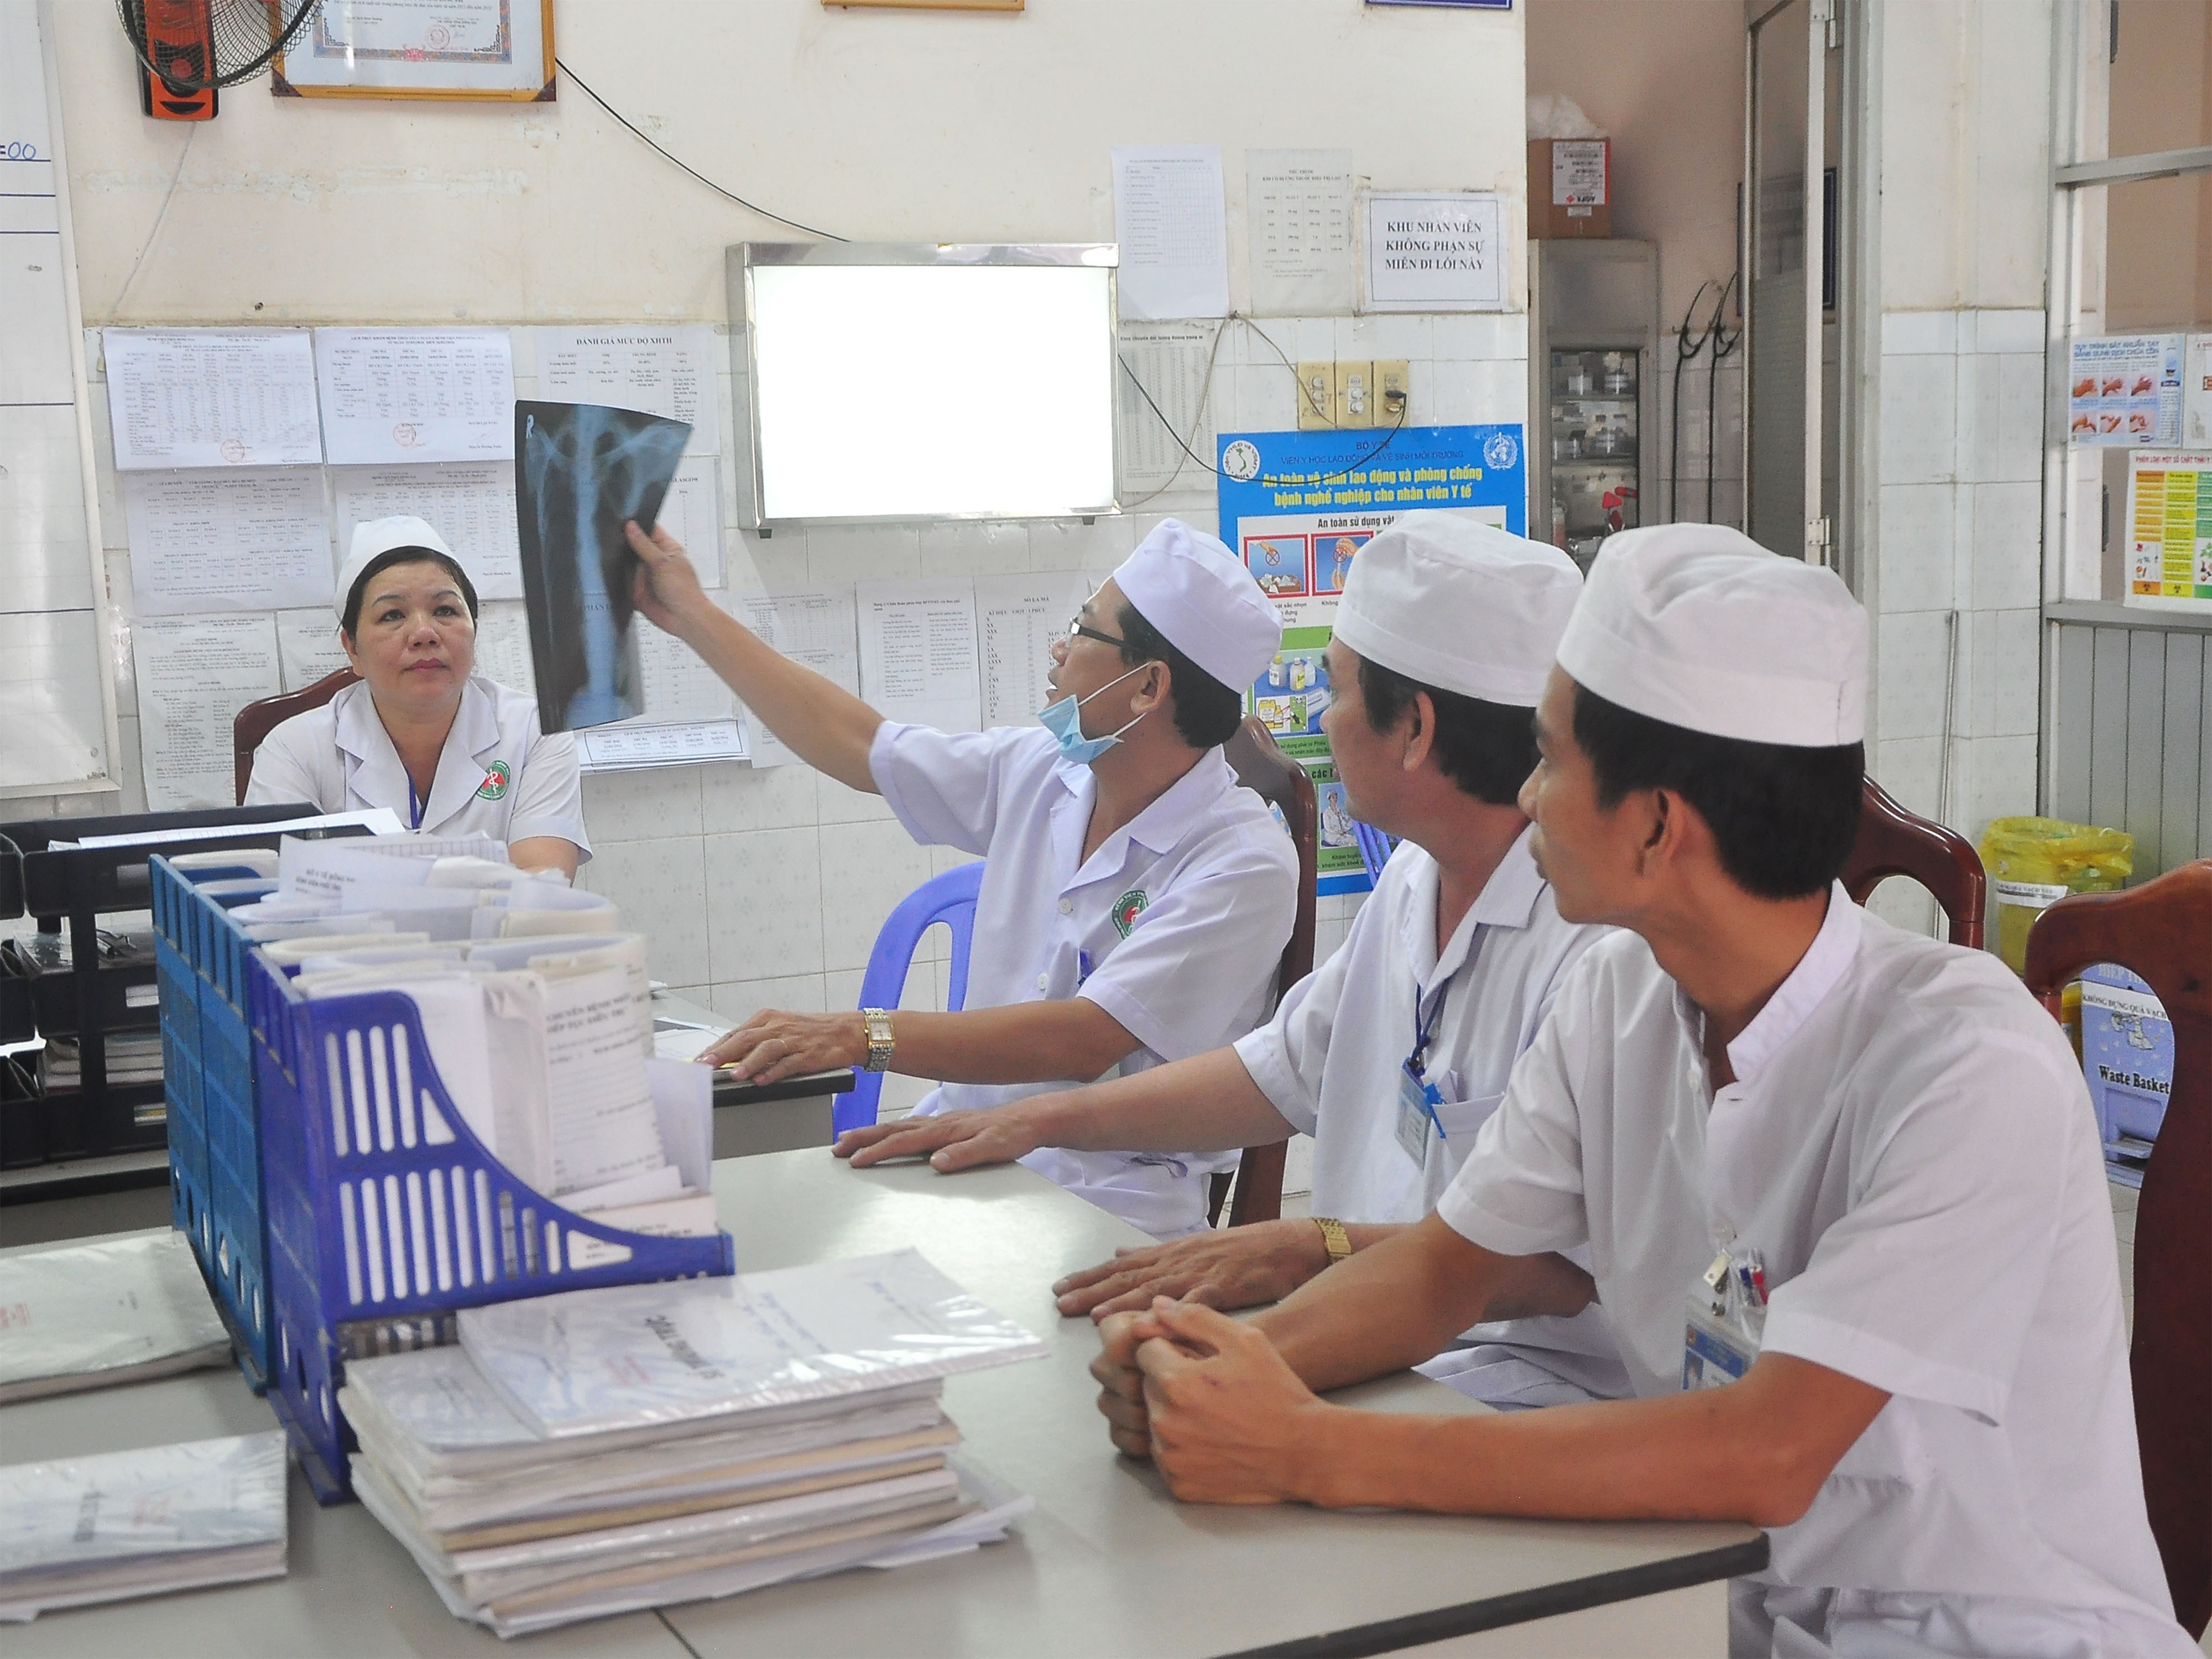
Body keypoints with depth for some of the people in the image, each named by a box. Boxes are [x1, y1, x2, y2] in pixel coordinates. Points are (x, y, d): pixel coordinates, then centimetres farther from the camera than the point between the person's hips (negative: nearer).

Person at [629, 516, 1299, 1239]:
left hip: (1103, 1209, -6)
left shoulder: (1244, 863, -14)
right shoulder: (1038, 772, 7)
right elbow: (856, 744, 20)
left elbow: (1086, 1040, -24)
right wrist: (691, 614, 25)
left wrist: (862, 1035, -32)